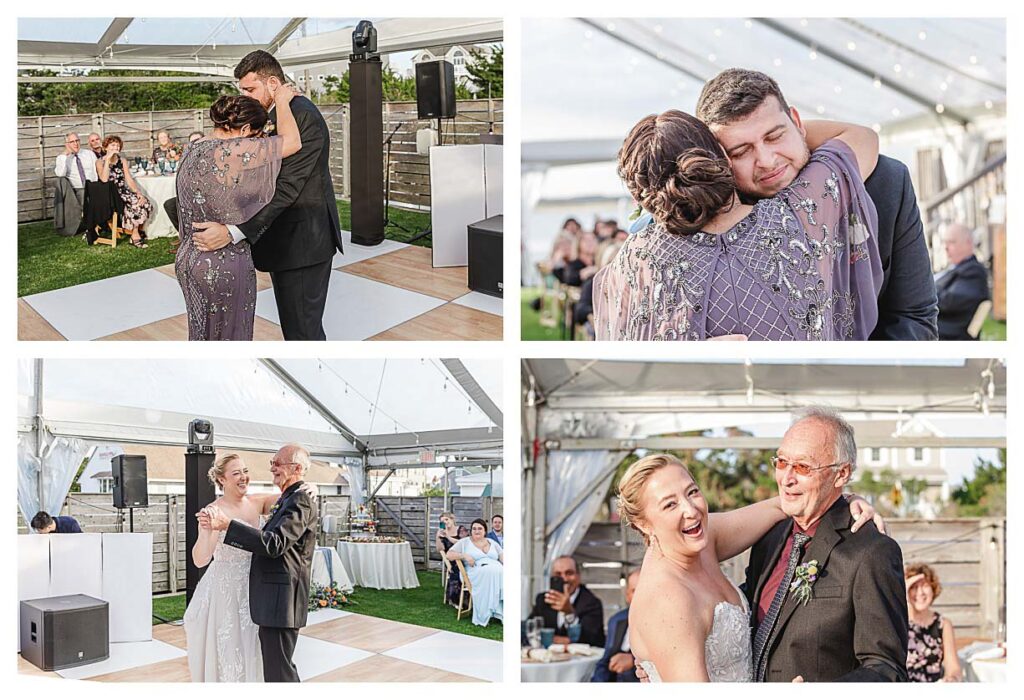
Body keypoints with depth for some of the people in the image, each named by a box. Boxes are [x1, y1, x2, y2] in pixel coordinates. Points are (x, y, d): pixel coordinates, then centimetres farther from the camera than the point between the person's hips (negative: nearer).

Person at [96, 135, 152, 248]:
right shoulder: (100, 162, 0)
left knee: (146, 203, -19)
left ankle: (139, 231, -1)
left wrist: (139, 193, -8)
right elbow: (104, 179, -19)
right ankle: (135, 236, -20)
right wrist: (107, 159, -19)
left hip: (124, 192, 6)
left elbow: (129, 180, 8)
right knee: (134, 204, -30)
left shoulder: (122, 161, 15)